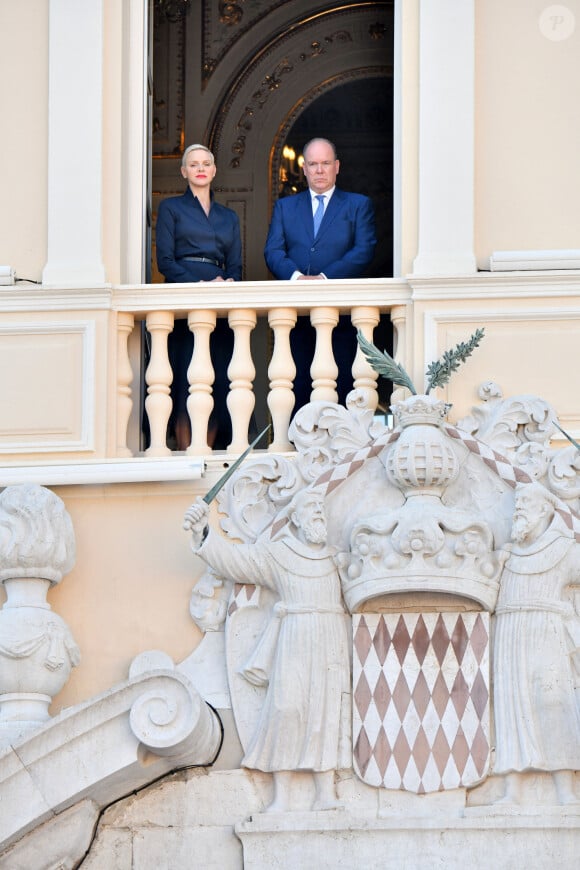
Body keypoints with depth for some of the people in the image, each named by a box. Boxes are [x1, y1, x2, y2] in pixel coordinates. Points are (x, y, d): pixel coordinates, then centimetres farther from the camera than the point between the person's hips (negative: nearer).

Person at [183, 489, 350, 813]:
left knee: (328, 714, -4)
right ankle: (282, 797, -12)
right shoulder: (275, 554, 8)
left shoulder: (336, 557, 17)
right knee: (286, 708, -13)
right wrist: (202, 532, -15)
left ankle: (326, 795, -7)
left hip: (332, 645, 3)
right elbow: (231, 558, 0)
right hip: (294, 643, -3)